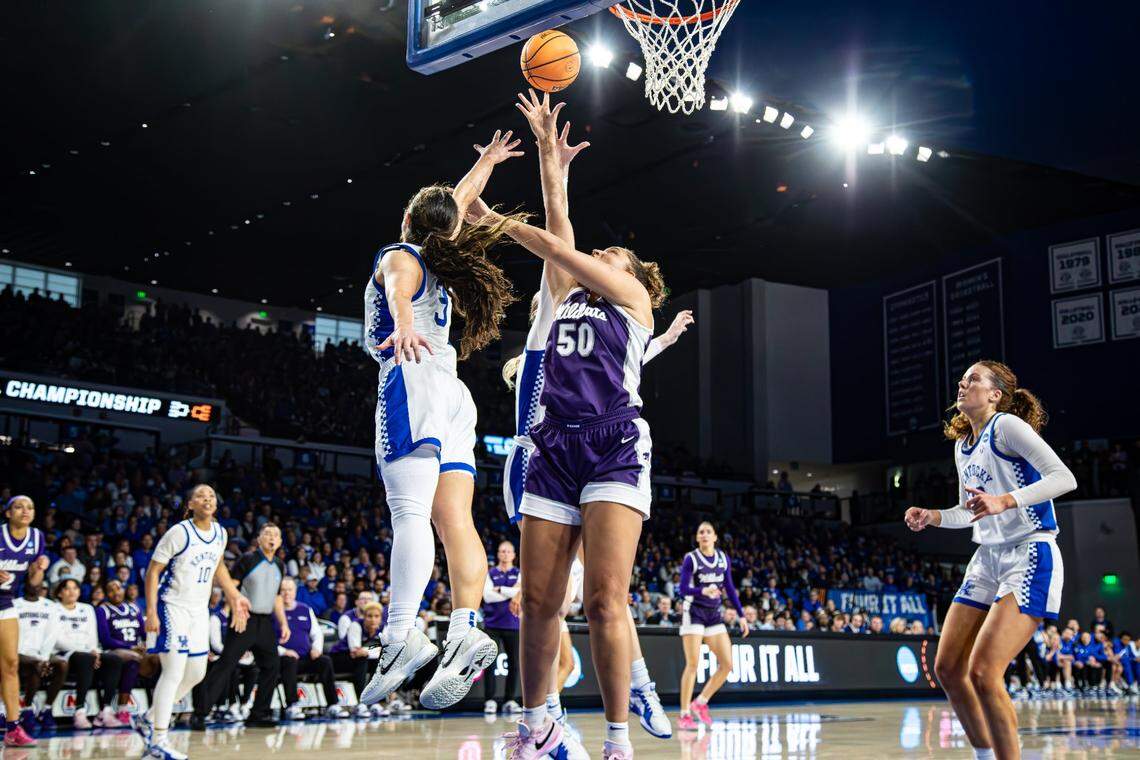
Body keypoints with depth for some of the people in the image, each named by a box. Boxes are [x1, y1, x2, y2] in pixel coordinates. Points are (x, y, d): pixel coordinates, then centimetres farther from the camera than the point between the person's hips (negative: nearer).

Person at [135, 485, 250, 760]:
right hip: (172, 608, -7)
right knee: (174, 673, -11)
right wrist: (151, 612, -20)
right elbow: (153, 571, -13)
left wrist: (235, 597, 16)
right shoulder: (179, 533, -16)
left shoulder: (220, 533, 4)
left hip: (199, 610, 7)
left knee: (197, 673, 11)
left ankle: (148, 719, 27)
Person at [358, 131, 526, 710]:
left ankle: (401, 637, -33)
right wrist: (487, 163, 62)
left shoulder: (398, 256, 7)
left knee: (410, 512, -21)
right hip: (454, 395, 7)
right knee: (454, 518, -6)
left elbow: (399, 289, -18)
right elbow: (457, 203, 46)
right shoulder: (443, 260, 25)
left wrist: (403, 326, -40)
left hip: (414, 382, -7)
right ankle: (465, 631, -19)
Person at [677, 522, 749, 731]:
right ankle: (685, 715, -3)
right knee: (692, 664, -10)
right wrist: (702, 591, -32)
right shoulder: (691, 559, -6)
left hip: (714, 615, 5)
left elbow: (730, 589, 12)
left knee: (727, 664, -3)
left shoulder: (723, 558, 7)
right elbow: (683, 589, -13)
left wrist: (741, 615, 7)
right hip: (694, 613, -5)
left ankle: (700, 703, 13)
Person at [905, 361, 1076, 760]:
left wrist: (1005, 500, -32)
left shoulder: (1007, 425, -10)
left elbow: (1064, 477, -20)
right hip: (987, 560, 9)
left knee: (983, 673, -19)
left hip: (1030, 558, -9)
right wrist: (933, 516, 4)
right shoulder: (962, 445, 15)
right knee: (948, 668, 5)